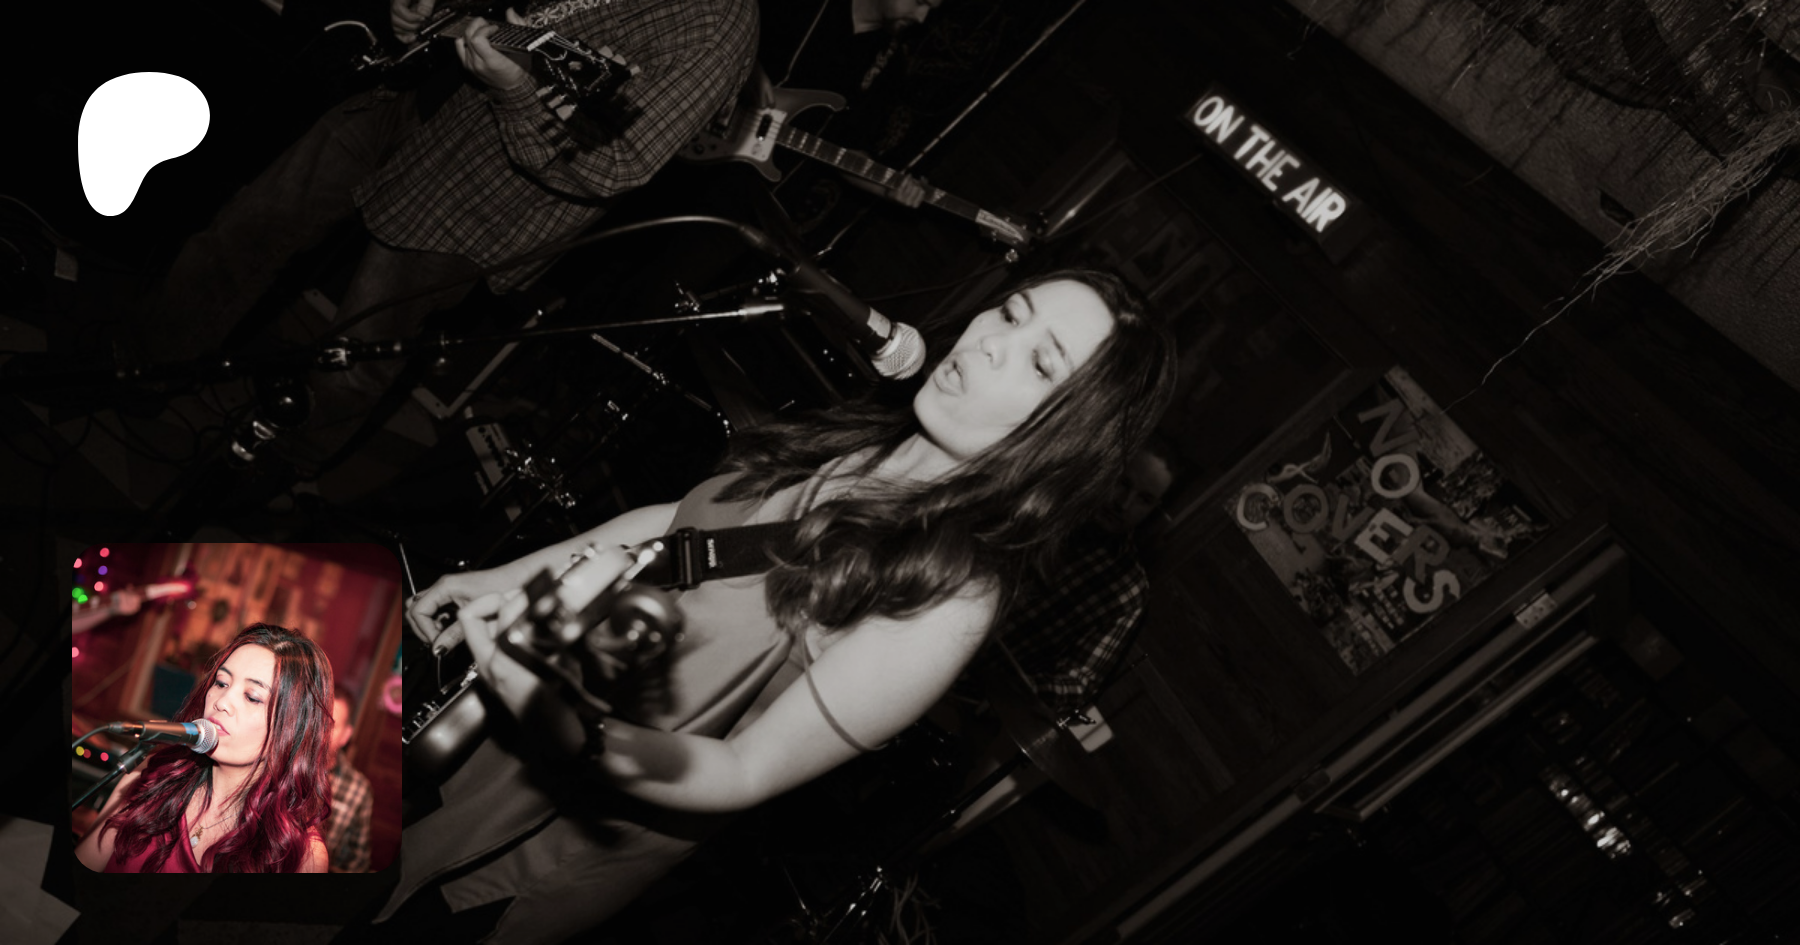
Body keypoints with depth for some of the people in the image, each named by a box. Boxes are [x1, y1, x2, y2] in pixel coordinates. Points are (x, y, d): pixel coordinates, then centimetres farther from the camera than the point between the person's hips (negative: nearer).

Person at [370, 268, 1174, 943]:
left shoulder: (949, 600, -31)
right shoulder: (858, 442, -11)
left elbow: (747, 774, -26)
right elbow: (681, 519, 5)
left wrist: (572, 735, -41)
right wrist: (507, 577, 2)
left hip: (605, 812, -5)